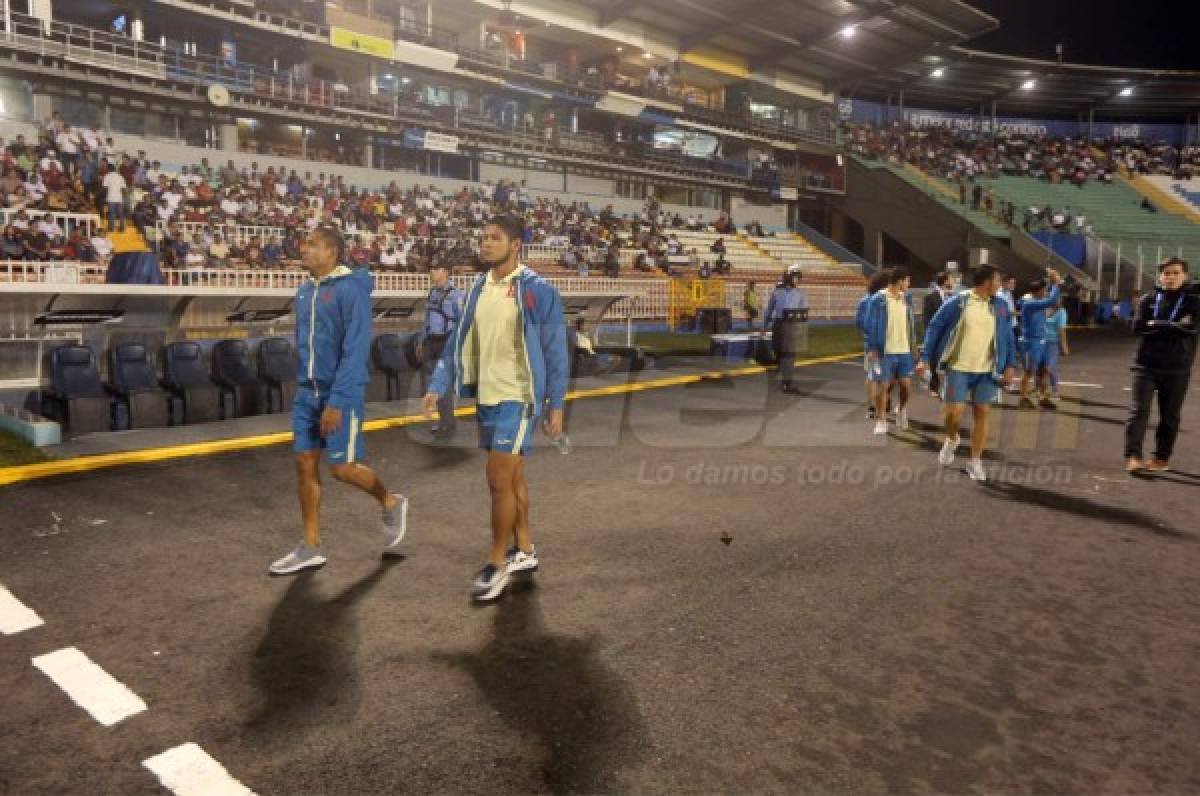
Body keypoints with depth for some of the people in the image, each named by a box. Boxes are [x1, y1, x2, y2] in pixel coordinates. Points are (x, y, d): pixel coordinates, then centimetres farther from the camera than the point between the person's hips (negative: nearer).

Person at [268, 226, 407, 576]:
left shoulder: (350, 290, -14)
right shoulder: (305, 291, 10)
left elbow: (355, 350, -19)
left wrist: (337, 401, -22)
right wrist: (306, 385, 18)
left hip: (340, 393, -7)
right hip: (307, 392, 7)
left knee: (341, 467, -2)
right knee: (305, 464, 7)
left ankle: (391, 504, 27)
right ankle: (311, 547, 17)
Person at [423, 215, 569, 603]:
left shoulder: (538, 290, -11)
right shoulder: (478, 289, 8)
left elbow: (555, 352, -9)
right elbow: (457, 343, 11)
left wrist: (556, 404, -10)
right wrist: (437, 386, 3)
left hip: (517, 398, -6)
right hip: (486, 397, 7)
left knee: (499, 481, -6)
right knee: (511, 477, 15)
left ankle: (498, 562, 10)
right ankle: (524, 551, 29)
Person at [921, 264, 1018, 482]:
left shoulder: (1000, 305, 5)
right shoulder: (957, 303, -7)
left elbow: (1008, 336, 12)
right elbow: (934, 328, -2)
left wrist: (1009, 365, 5)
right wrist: (926, 358, -6)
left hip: (986, 371, 3)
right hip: (958, 368, -3)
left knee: (981, 413, 4)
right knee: (953, 412, -7)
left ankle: (975, 461, 16)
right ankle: (951, 440, 26)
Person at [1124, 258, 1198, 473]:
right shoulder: (1149, 299, 7)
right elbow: (1138, 327, -7)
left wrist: (1155, 325, -12)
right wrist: (1174, 327, -12)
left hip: (1177, 369, 0)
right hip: (1146, 365, 0)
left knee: (1169, 415, 6)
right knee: (1139, 410, -10)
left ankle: (1162, 458, 16)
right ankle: (1133, 456, -13)